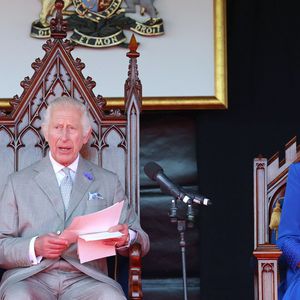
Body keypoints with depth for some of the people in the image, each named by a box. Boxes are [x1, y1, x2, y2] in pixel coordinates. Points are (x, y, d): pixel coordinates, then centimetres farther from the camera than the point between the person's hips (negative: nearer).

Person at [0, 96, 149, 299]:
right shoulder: (18, 182, 15)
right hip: (30, 278, 0)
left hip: (86, 279, 1)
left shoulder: (108, 182, 18)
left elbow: (142, 243, 15)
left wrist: (126, 238, -10)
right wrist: (35, 247, -13)